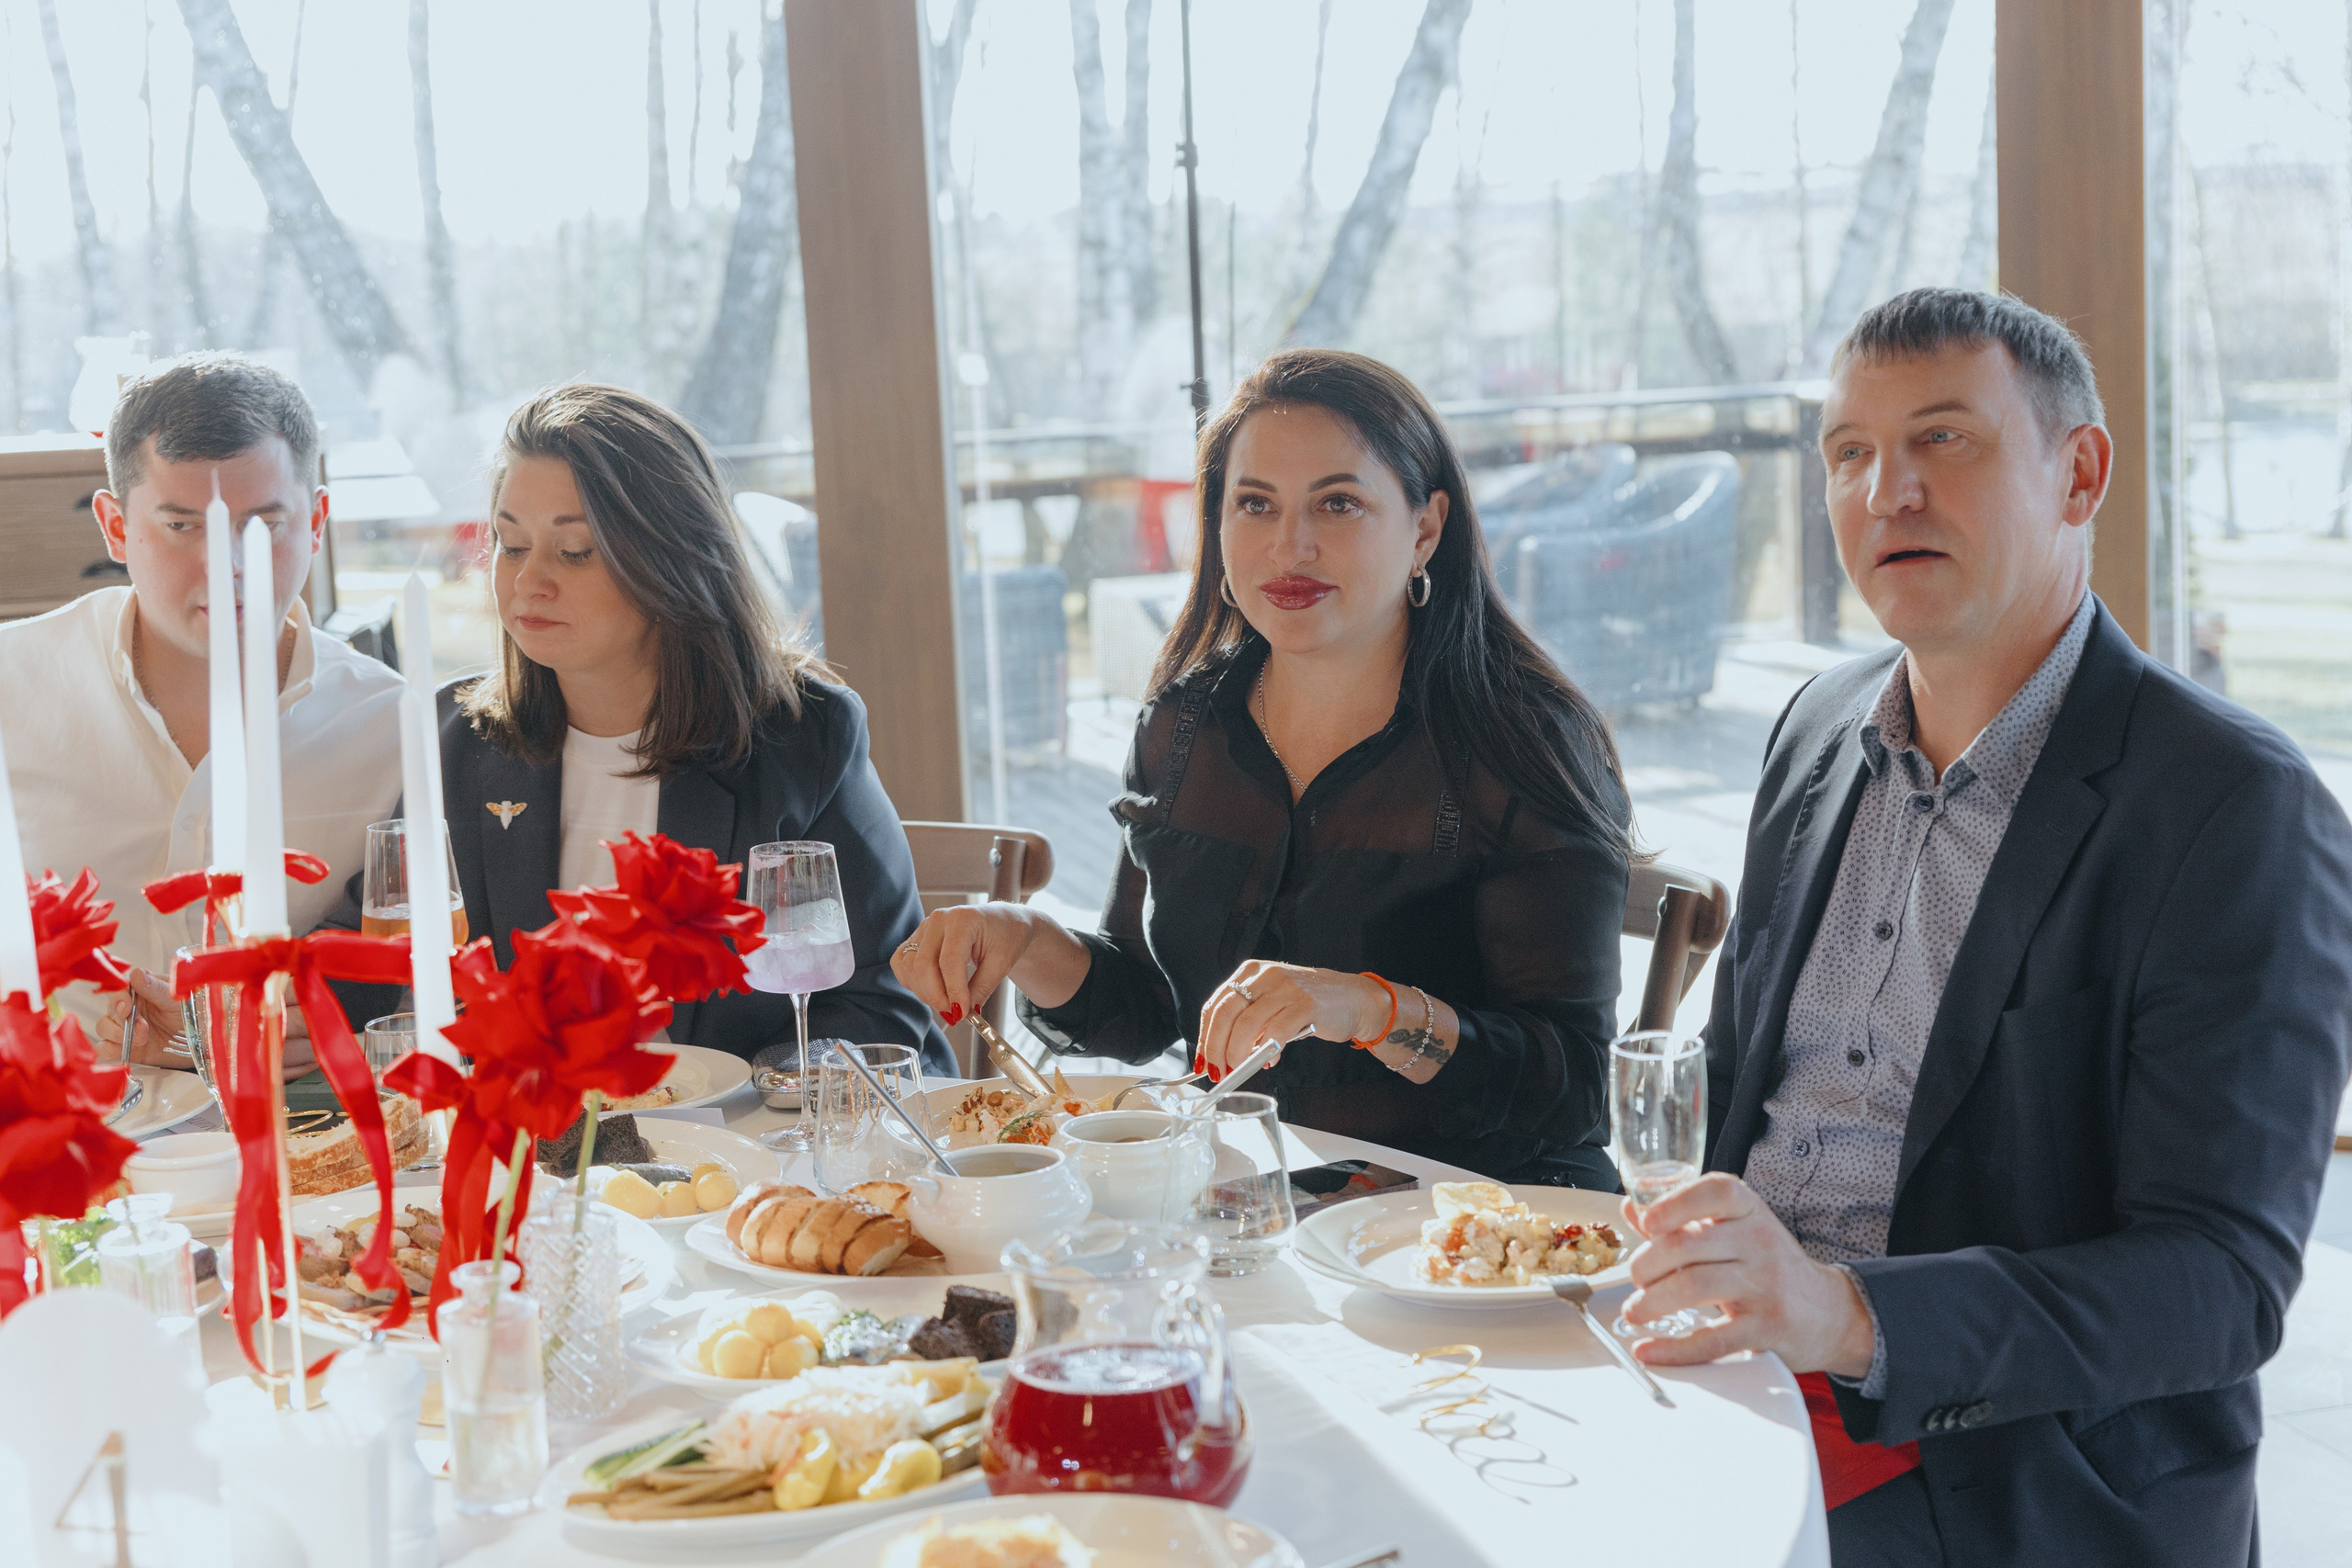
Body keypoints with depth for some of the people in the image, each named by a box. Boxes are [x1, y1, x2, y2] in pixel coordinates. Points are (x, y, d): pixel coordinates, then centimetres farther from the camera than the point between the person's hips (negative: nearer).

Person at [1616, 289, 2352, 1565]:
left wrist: (1850, 1314, -32)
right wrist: (1686, 1268, 1)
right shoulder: (1821, 725, 10)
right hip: (1723, 1388, 7)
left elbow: (2224, 1281, -18)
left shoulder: (2240, 811, -11)